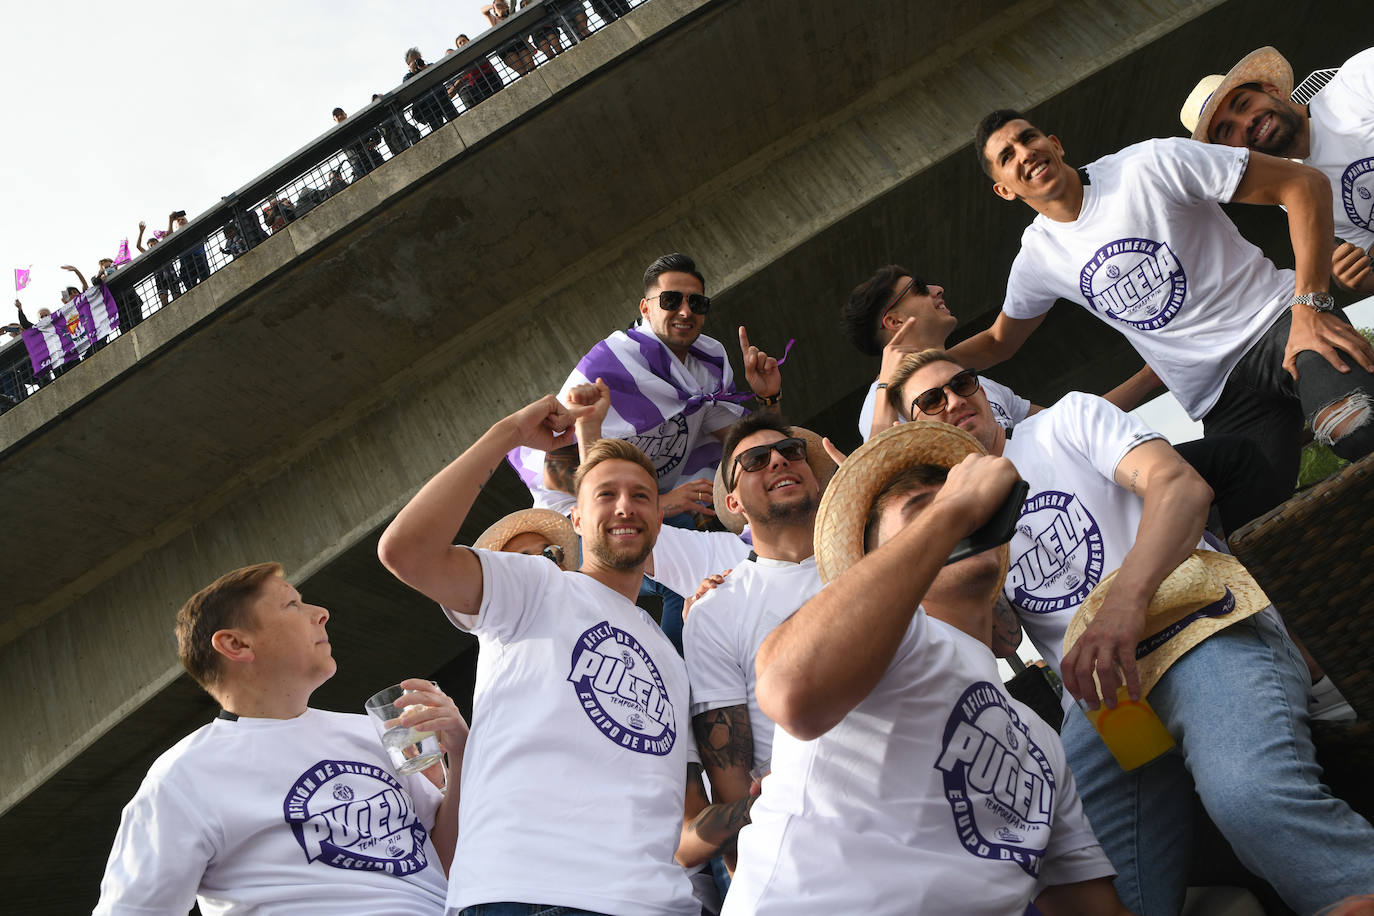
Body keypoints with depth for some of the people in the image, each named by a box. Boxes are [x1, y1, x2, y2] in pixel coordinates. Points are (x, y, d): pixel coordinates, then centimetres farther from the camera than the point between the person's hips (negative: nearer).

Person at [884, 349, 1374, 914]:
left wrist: (1126, 601, -21)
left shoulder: (1067, 420, 15)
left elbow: (1181, 485, -2)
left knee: (1249, 797, -34)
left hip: (1203, 632, -2)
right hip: (1096, 687, 3)